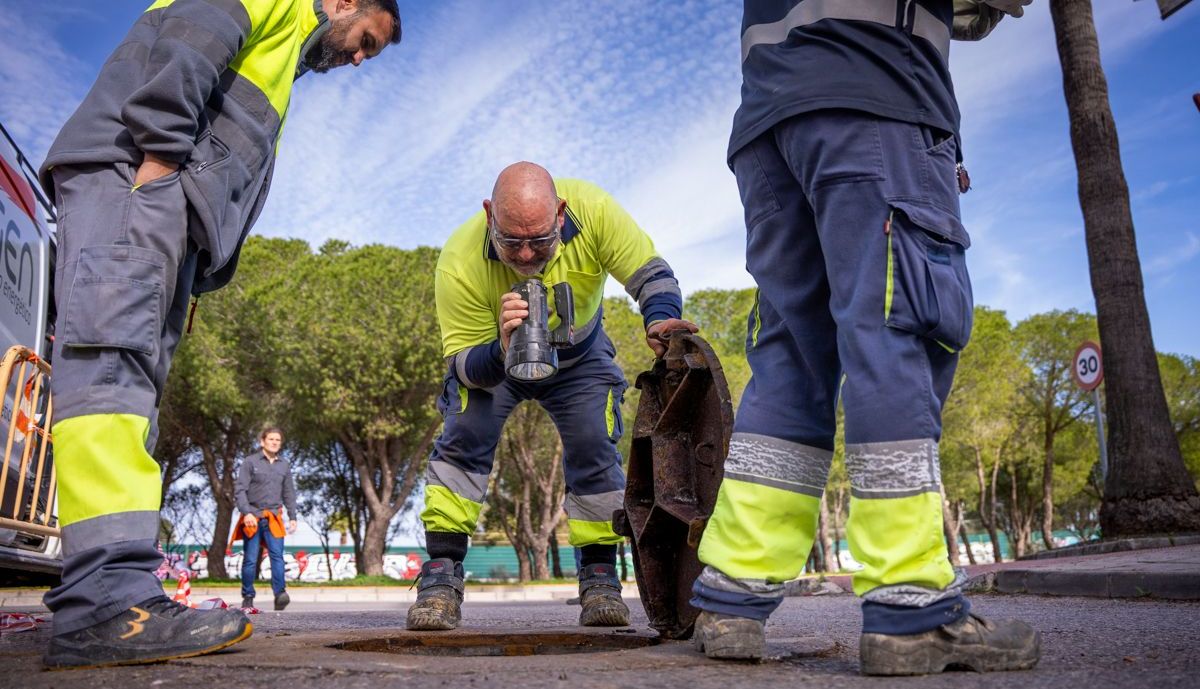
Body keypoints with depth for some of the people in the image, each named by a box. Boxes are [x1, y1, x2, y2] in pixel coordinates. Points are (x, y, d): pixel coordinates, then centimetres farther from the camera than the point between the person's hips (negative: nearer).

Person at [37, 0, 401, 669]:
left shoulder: (282, 64, 36)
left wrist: (193, 278, 14)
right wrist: (160, 153, -20)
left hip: (171, 197, 10)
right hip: (128, 171, -10)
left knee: (135, 378, -2)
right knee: (113, 354, -22)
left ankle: (108, 595, -5)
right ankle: (107, 596, -32)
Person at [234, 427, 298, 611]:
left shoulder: (285, 464, 13)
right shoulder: (250, 462, 1)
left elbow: (289, 493, 17)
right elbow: (240, 490, -5)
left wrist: (293, 517, 11)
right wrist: (246, 512, -17)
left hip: (274, 517, 2)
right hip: (252, 517, -2)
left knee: (277, 555, -13)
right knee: (250, 559, 2)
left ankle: (280, 594, -20)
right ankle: (248, 597, 13)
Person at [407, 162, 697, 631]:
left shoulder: (591, 209, -34)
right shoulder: (459, 263, -35)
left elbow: (652, 274, -25)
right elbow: (464, 367, -28)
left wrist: (660, 320, -47)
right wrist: (501, 352, -51)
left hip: (580, 356, 1)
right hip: (490, 357, -1)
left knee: (594, 450, -12)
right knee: (464, 438, -20)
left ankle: (600, 579, 3)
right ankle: (441, 576, -9)